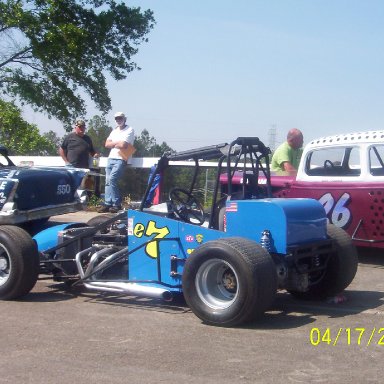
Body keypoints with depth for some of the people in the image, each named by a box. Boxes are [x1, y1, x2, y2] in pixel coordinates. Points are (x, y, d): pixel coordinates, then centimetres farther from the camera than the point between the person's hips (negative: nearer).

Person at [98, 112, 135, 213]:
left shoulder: (129, 130, -2)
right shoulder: (115, 131, 21)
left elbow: (123, 145, -15)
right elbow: (107, 144, 11)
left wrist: (113, 144, 2)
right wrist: (118, 143, -3)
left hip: (120, 159, -7)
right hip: (111, 158, 7)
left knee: (112, 179, -19)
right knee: (108, 181, 2)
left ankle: (116, 204, -12)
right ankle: (107, 204, 5)